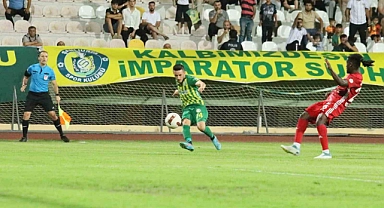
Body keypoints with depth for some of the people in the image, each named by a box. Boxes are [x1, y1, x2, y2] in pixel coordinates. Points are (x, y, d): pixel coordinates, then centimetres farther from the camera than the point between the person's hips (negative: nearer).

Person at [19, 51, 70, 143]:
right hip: (32, 94, 0)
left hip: (44, 95, 0)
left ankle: (62, 135, 7)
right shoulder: (32, 68, 2)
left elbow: (54, 83, 9)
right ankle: (24, 136, 3)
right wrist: (24, 85, 5)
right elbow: (26, 77, 20)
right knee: (26, 114, -10)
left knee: (53, 114, -6)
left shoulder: (50, 70, 1)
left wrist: (57, 95, 1)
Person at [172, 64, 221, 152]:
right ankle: (189, 143, -48)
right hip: (187, 107, 6)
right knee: (185, 123, -26)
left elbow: (201, 83, -35)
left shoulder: (189, 79, -11)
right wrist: (178, 91, 32)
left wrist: (201, 86, -56)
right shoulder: (178, 82, 13)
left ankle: (213, 138, 6)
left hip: (198, 105, -6)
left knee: (201, 126, -26)